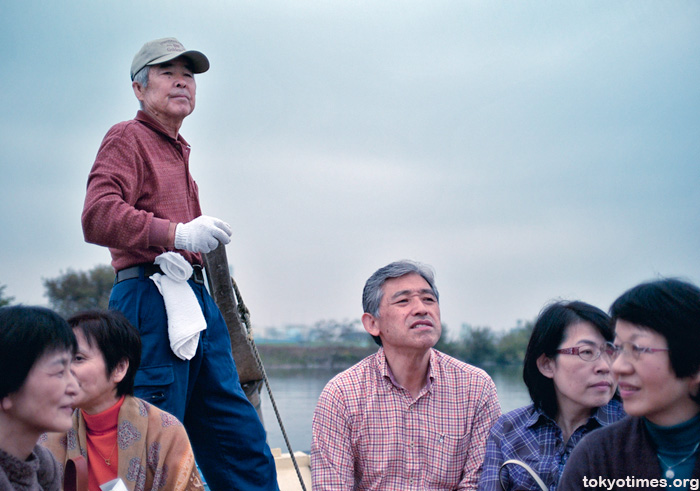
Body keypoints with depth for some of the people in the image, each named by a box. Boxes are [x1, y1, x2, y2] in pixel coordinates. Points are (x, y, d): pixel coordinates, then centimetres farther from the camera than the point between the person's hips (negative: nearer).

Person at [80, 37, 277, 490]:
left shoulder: (178, 150, 28)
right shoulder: (127, 137, 0)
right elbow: (98, 216, -17)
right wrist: (178, 234, -25)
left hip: (196, 300, 9)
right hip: (151, 299, -9)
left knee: (245, 450, 7)